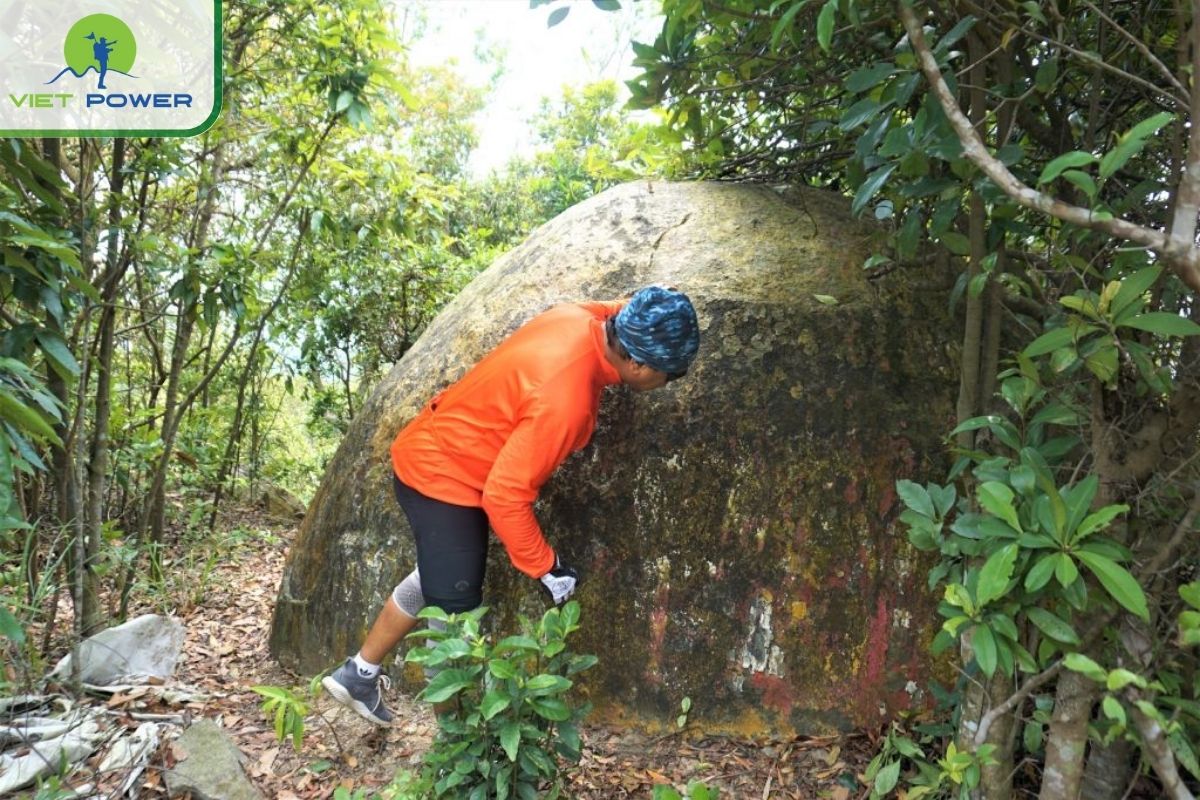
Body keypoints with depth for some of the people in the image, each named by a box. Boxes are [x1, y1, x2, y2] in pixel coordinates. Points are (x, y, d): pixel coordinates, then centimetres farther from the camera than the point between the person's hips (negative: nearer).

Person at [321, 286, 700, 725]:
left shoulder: (582, 319, -12)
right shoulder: (564, 398, -34)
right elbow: (505, 496, -28)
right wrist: (545, 568, -17)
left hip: (437, 457, 10)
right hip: (443, 478, -10)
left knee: (437, 581, 26)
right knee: (455, 617, 1)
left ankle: (357, 674, 43)